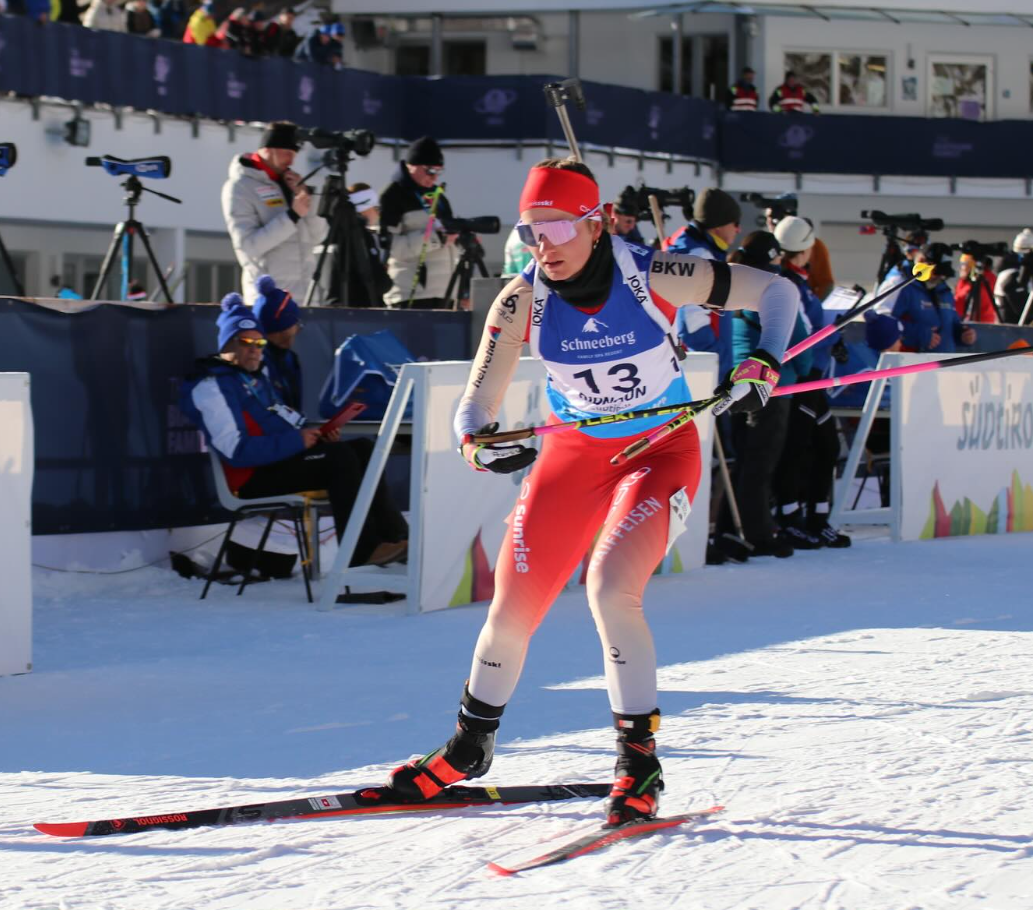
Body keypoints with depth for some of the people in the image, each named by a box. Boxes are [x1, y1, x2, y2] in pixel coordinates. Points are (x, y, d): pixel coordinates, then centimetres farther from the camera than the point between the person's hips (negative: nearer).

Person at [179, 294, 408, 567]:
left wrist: (316, 432, 6)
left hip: (282, 457, 10)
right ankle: (362, 549, -25)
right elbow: (236, 451, -21)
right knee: (342, 457, -25)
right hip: (254, 477, -10)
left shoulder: (255, 377, 21)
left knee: (362, 451, -2)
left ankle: (392, 534, -9)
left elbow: (281, 420, 28)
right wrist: (296, 441, -20)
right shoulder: (210, 387, -12)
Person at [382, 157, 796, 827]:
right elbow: (477, 407, -14)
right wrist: (479, 446, -36)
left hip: (662, 453, -3)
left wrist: (762, 367, -26)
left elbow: (776, 292, -11)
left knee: (610, 587, -26)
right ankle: (471, 747, 26)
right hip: (575, 453, 3)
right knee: (513, 607, 0)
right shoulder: (523, 301, -14)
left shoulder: (652, 277, -21)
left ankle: (640, 761, -14)